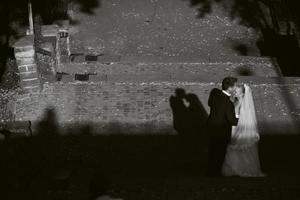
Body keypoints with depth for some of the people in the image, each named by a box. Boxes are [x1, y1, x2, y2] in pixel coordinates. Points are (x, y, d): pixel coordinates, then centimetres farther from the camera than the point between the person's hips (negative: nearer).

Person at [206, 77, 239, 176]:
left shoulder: (214, 92, -17)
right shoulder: (229, 104, -36)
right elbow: (233, 121, -23)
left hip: (211, 126, 6)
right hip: (222, 131, -6)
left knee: (212, 148, 28)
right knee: (220, 153, 20)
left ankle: (210, 170, 50)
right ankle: (216, 172, 42)